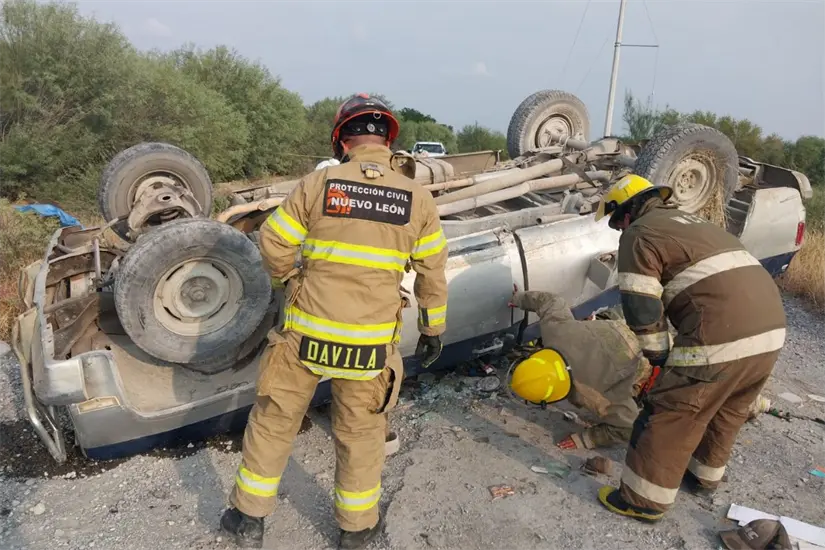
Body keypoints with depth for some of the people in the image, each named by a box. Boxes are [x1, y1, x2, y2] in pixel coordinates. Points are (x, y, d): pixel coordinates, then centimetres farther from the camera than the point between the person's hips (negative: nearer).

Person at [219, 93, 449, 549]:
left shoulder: (317, 184, -6)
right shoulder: (418, 199, -2)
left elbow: (274, 243, -1)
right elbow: (433, 274, 4)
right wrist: (433, 330, 15)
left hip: (306, 331, 0)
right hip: (370, 341, 1)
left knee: (274, 419, 18)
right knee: (361, 431, 18)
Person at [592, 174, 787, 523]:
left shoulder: (639, 234, 1)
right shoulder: (690, 222, 29)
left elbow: (641, 307, -7)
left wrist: (658, 356, 9)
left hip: (722, 335, -9)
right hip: (770, 326, 9)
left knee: (670, 416, 4)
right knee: (728, 410, 26)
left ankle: (644, 500, 16)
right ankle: (705, 476, 44)